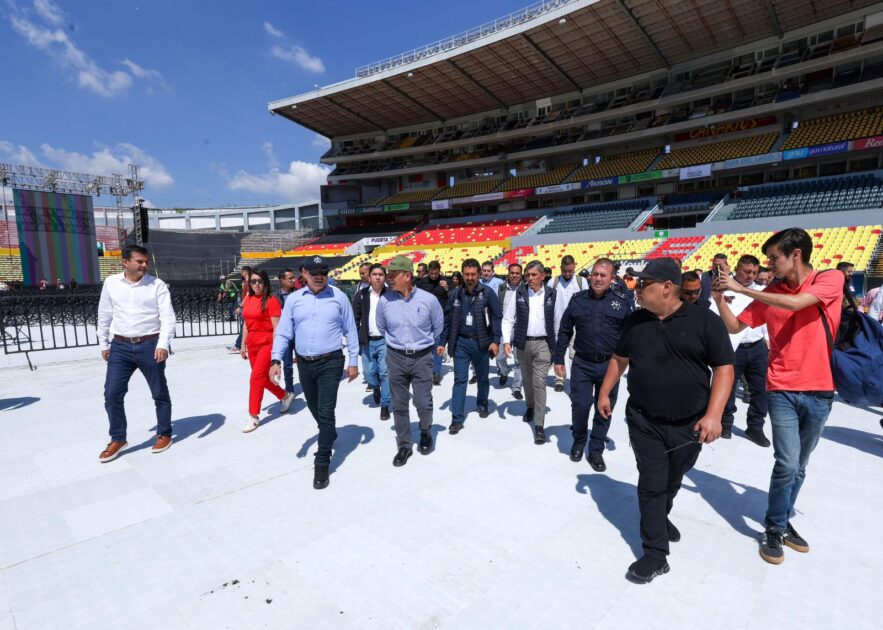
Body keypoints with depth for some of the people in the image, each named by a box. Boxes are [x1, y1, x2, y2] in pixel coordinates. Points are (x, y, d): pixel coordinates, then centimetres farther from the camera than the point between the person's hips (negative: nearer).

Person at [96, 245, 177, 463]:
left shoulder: (157, 284, -6)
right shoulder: (111, 283, 4)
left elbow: (167, 316, -11)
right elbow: (104, 315, 12)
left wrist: (163, 344, -22)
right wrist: (103, 344, 13)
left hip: (150, 346, -3)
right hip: (120, 347, 3)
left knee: (160, 393, 8)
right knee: (112, 394, 3)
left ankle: (164, 435, 25)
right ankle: (118, 440, 21)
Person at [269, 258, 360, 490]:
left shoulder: (339, 297, -5)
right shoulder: (293, 299, 2)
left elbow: (350, 331, -1)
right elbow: (283, 332, 2)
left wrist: (353, 362, -1)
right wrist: (276, 360, -10)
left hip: (330, 363, -4)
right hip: (304, 364, 4)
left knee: (326, 412, -6)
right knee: (315, 409, 20)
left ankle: (322, 464, 5)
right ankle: (330, 435, 49)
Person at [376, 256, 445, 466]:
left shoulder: (428, 299, -13)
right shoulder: (385, 300, -9)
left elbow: (438, 327, 6)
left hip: (422, 358, -1)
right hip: (396, 358, 2)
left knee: (423, 402, 3)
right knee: (399, 405, 8)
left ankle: (425, 434, 33)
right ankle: (404, 445, 25)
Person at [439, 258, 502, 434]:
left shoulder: (487, 292, -7)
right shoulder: (455, 294, 1)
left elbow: (497, 317, -7)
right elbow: (448, 319, 5)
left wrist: (495, 341, -14)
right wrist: (442, 342, 3)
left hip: (481, 342, -1)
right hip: (460, 342, 1)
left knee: (482, 377, 17)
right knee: (460, 379, -1)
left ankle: (482, 404, 41)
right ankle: (457, 419, 3)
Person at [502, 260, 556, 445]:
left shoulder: (551, 295, -1)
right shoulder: (519, 293, -1)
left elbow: (557, 321, 4)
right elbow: (508, 319, -1)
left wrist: (557, 346, 4)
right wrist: (506, 340, -11)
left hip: (543, 344, -2)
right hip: (522, 343, 2)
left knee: (539, 383, -7)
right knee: (527, 380, 17)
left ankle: (539, 426, -3)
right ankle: (530, 407, 43)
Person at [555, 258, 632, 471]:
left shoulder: (622, 301, -3)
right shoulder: (578, 300, 0)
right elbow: (565, 331, 5)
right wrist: (559, 359, 4)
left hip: (610, 365, 0)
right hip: (582, 364, 0)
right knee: (579, 406, 2)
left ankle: (596, 450, 27)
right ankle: (578, 442, 29)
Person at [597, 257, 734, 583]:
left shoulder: (704, 320, -10)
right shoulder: (635, 321, 1)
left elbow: (724, 368, -10)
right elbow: (619, 358, 13)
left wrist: (713, 414, -18)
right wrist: (604, 393, 13)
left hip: (689, 425, -1)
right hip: (644, 421, 1)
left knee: (671, 482, 19)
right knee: (652, 484, 0)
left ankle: (660, 517, 47)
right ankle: (655, 554, 10)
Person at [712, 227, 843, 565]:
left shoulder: (830, 280, -6)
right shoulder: (769, 294, 3)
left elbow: (795, 303, -25)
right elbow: (734, 327, 6)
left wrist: (741, 288, -21)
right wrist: (721, 299, -9)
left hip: (819, 391, 0)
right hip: (782, 390, 1)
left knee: (799, 467, 14)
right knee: (787, 464, -7)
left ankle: (784, 521, 32)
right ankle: (774, 529, 12)